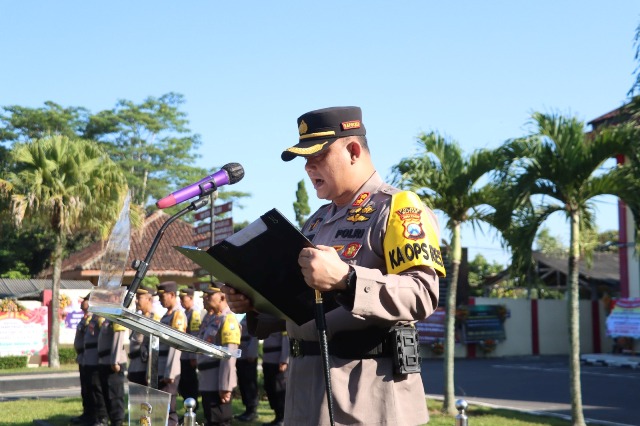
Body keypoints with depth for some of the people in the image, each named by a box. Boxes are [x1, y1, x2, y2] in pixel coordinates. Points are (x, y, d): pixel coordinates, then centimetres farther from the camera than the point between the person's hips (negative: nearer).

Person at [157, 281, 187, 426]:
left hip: (168, 373, -9)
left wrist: (170, 373, -22)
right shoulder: (165, 316, 16)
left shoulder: (179, 315, -12)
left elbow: (176, 346, -18)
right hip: (159, 371, 9)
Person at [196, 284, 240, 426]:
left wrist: (225, 386, -24)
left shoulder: (228, 320, -15)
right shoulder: (209, 317, 13)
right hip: (207, 381, 9)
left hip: (218, 383, -9)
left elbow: (229, 356, -21)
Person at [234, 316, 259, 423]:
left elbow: (255, 335, -16)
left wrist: (251, 353, -20)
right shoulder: (245, 317, 18)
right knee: (242, 383, 11)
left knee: (250, 383, -5)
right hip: (240, 356, 9)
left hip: (249, 357, -9)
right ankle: (248, 409, 18)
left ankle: (252, 411, 0)